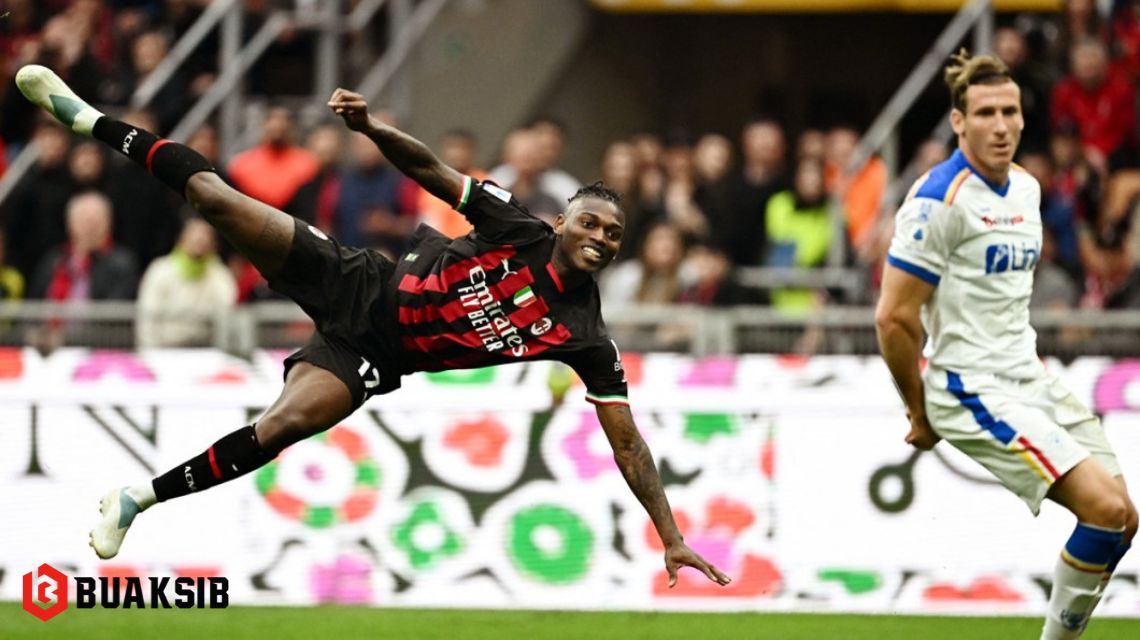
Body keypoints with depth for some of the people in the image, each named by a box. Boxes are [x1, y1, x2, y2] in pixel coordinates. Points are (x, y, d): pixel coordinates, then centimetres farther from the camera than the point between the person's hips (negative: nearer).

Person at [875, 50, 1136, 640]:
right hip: (973, 389, -9)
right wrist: (922, 418, -8)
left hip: (1029, 380, 9)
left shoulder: (1026, 189, 11)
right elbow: (893, 319, -15)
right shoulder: (941, 199, -15)